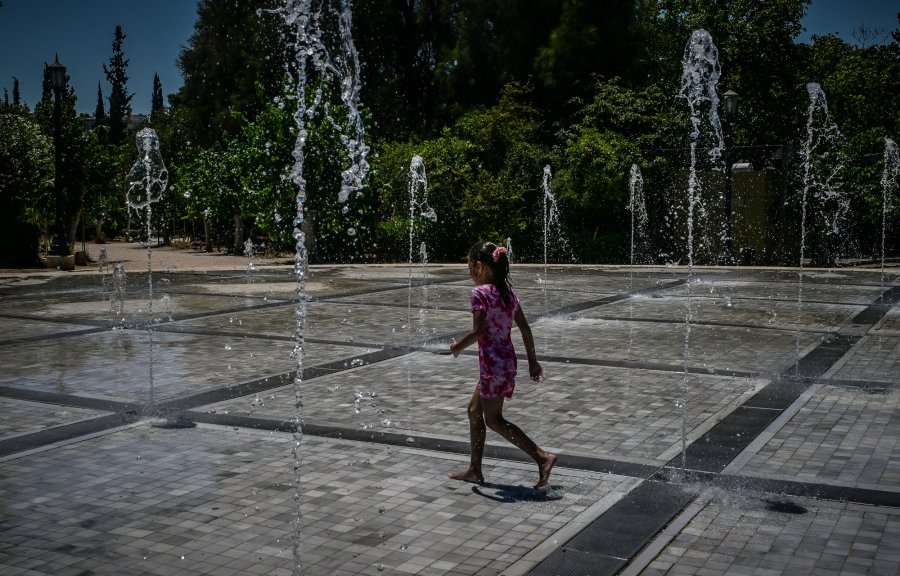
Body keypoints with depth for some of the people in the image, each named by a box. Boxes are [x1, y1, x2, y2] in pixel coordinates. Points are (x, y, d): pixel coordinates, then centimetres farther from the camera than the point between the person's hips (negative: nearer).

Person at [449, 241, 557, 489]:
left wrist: (458, 347, -7)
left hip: (492, 363, -9)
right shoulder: (508, 291, 8)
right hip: (508, 359, 9)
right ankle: (475, 470, 24)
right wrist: (532, 361, 14)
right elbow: (525, 328, 9)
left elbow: (479, 331, -23)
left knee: (494, 420, 1)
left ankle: (542, 456, -6)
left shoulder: (480, 292, -15)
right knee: (474, 410, 18)